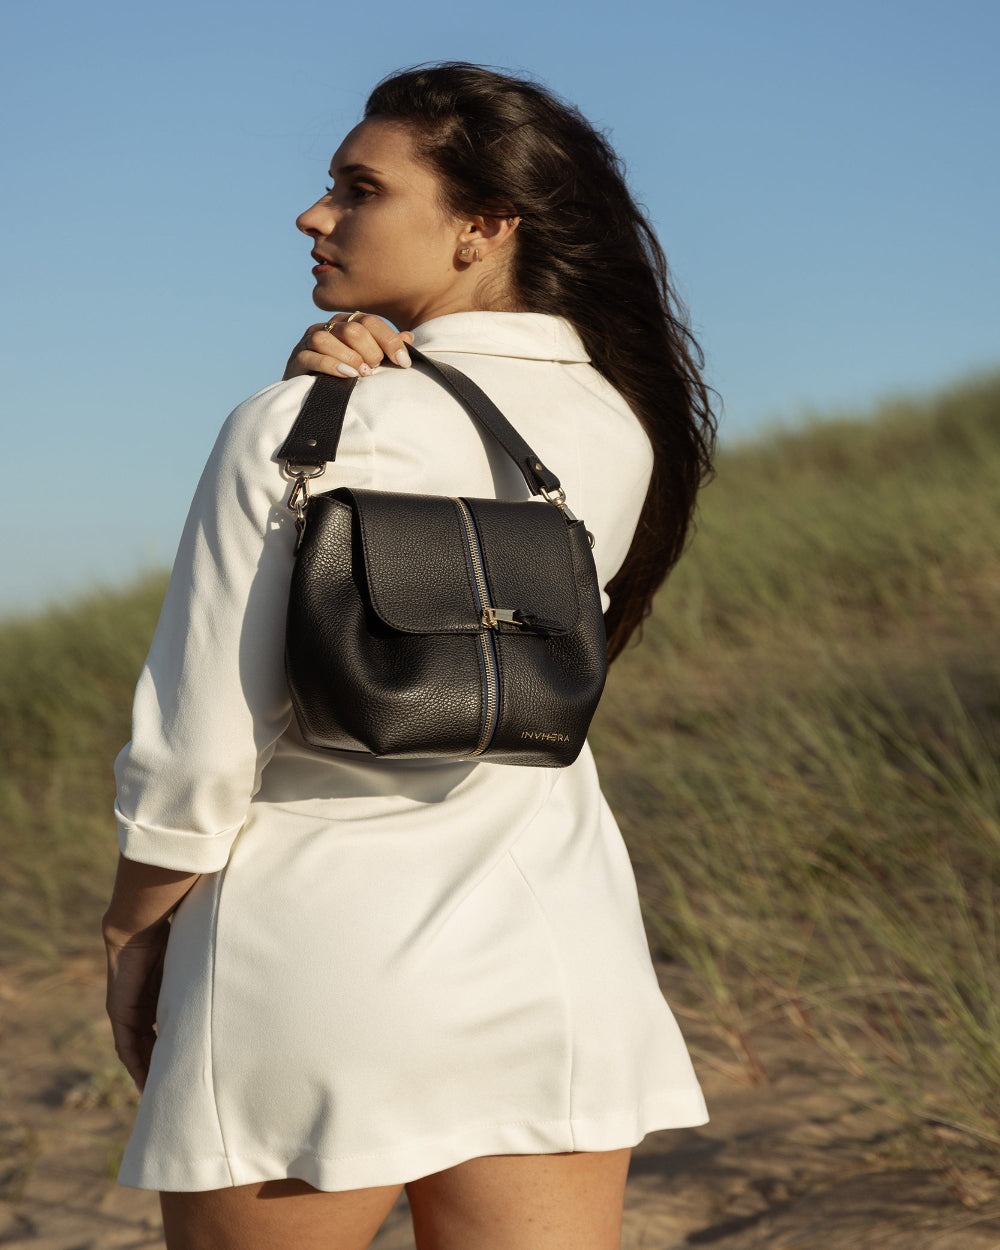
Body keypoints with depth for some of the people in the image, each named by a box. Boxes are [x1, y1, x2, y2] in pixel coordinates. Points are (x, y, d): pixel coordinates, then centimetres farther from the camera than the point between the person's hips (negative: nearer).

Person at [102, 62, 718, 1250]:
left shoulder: (296, 430, -13)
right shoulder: (619, 429, 3)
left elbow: (200, 745, -10)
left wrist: (132, 933, 6)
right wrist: (347, 383, -4)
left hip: (316, 969, -4)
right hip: (555, 958, 5)